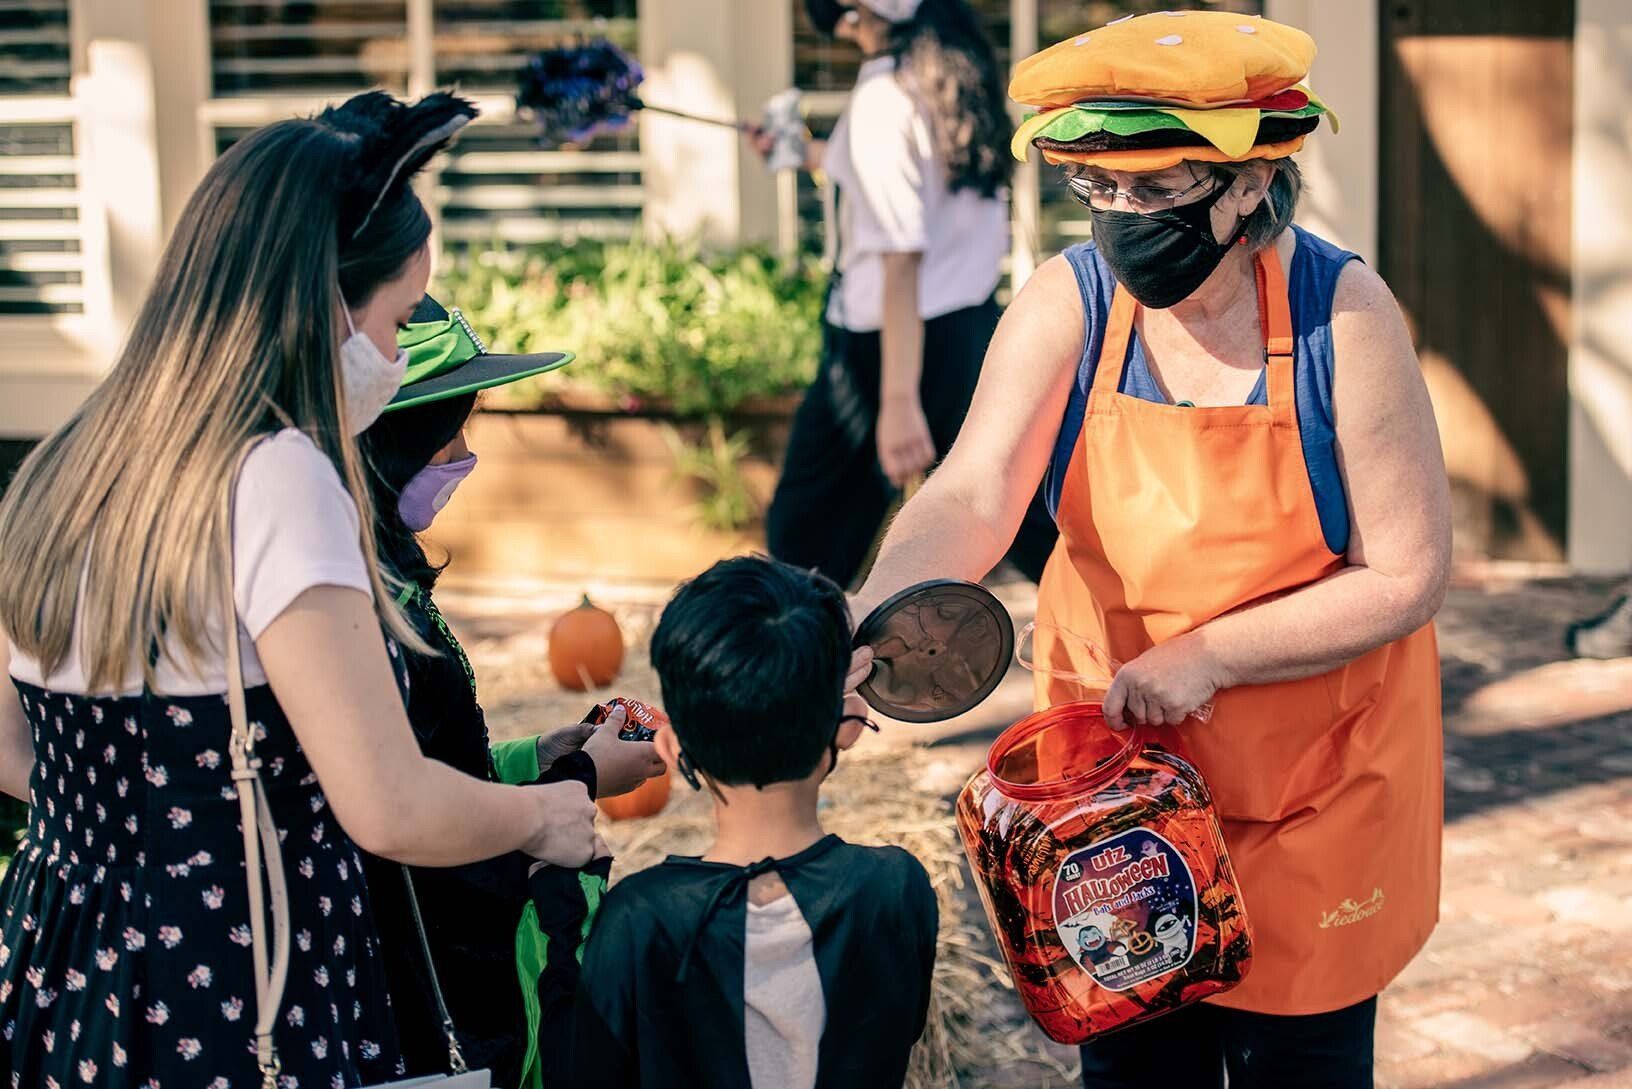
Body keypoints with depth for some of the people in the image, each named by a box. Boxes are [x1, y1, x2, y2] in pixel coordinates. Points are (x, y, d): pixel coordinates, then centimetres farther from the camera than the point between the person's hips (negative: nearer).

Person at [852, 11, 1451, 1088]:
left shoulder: (1343, 316, -19)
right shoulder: (1070, 303, -13)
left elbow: (1408, 576, -18)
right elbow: (974, 496, -26)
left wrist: (1207, 655, -23)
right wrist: (867, 625, -44)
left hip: (1310, 763, -2)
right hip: (1113, 743, 2)